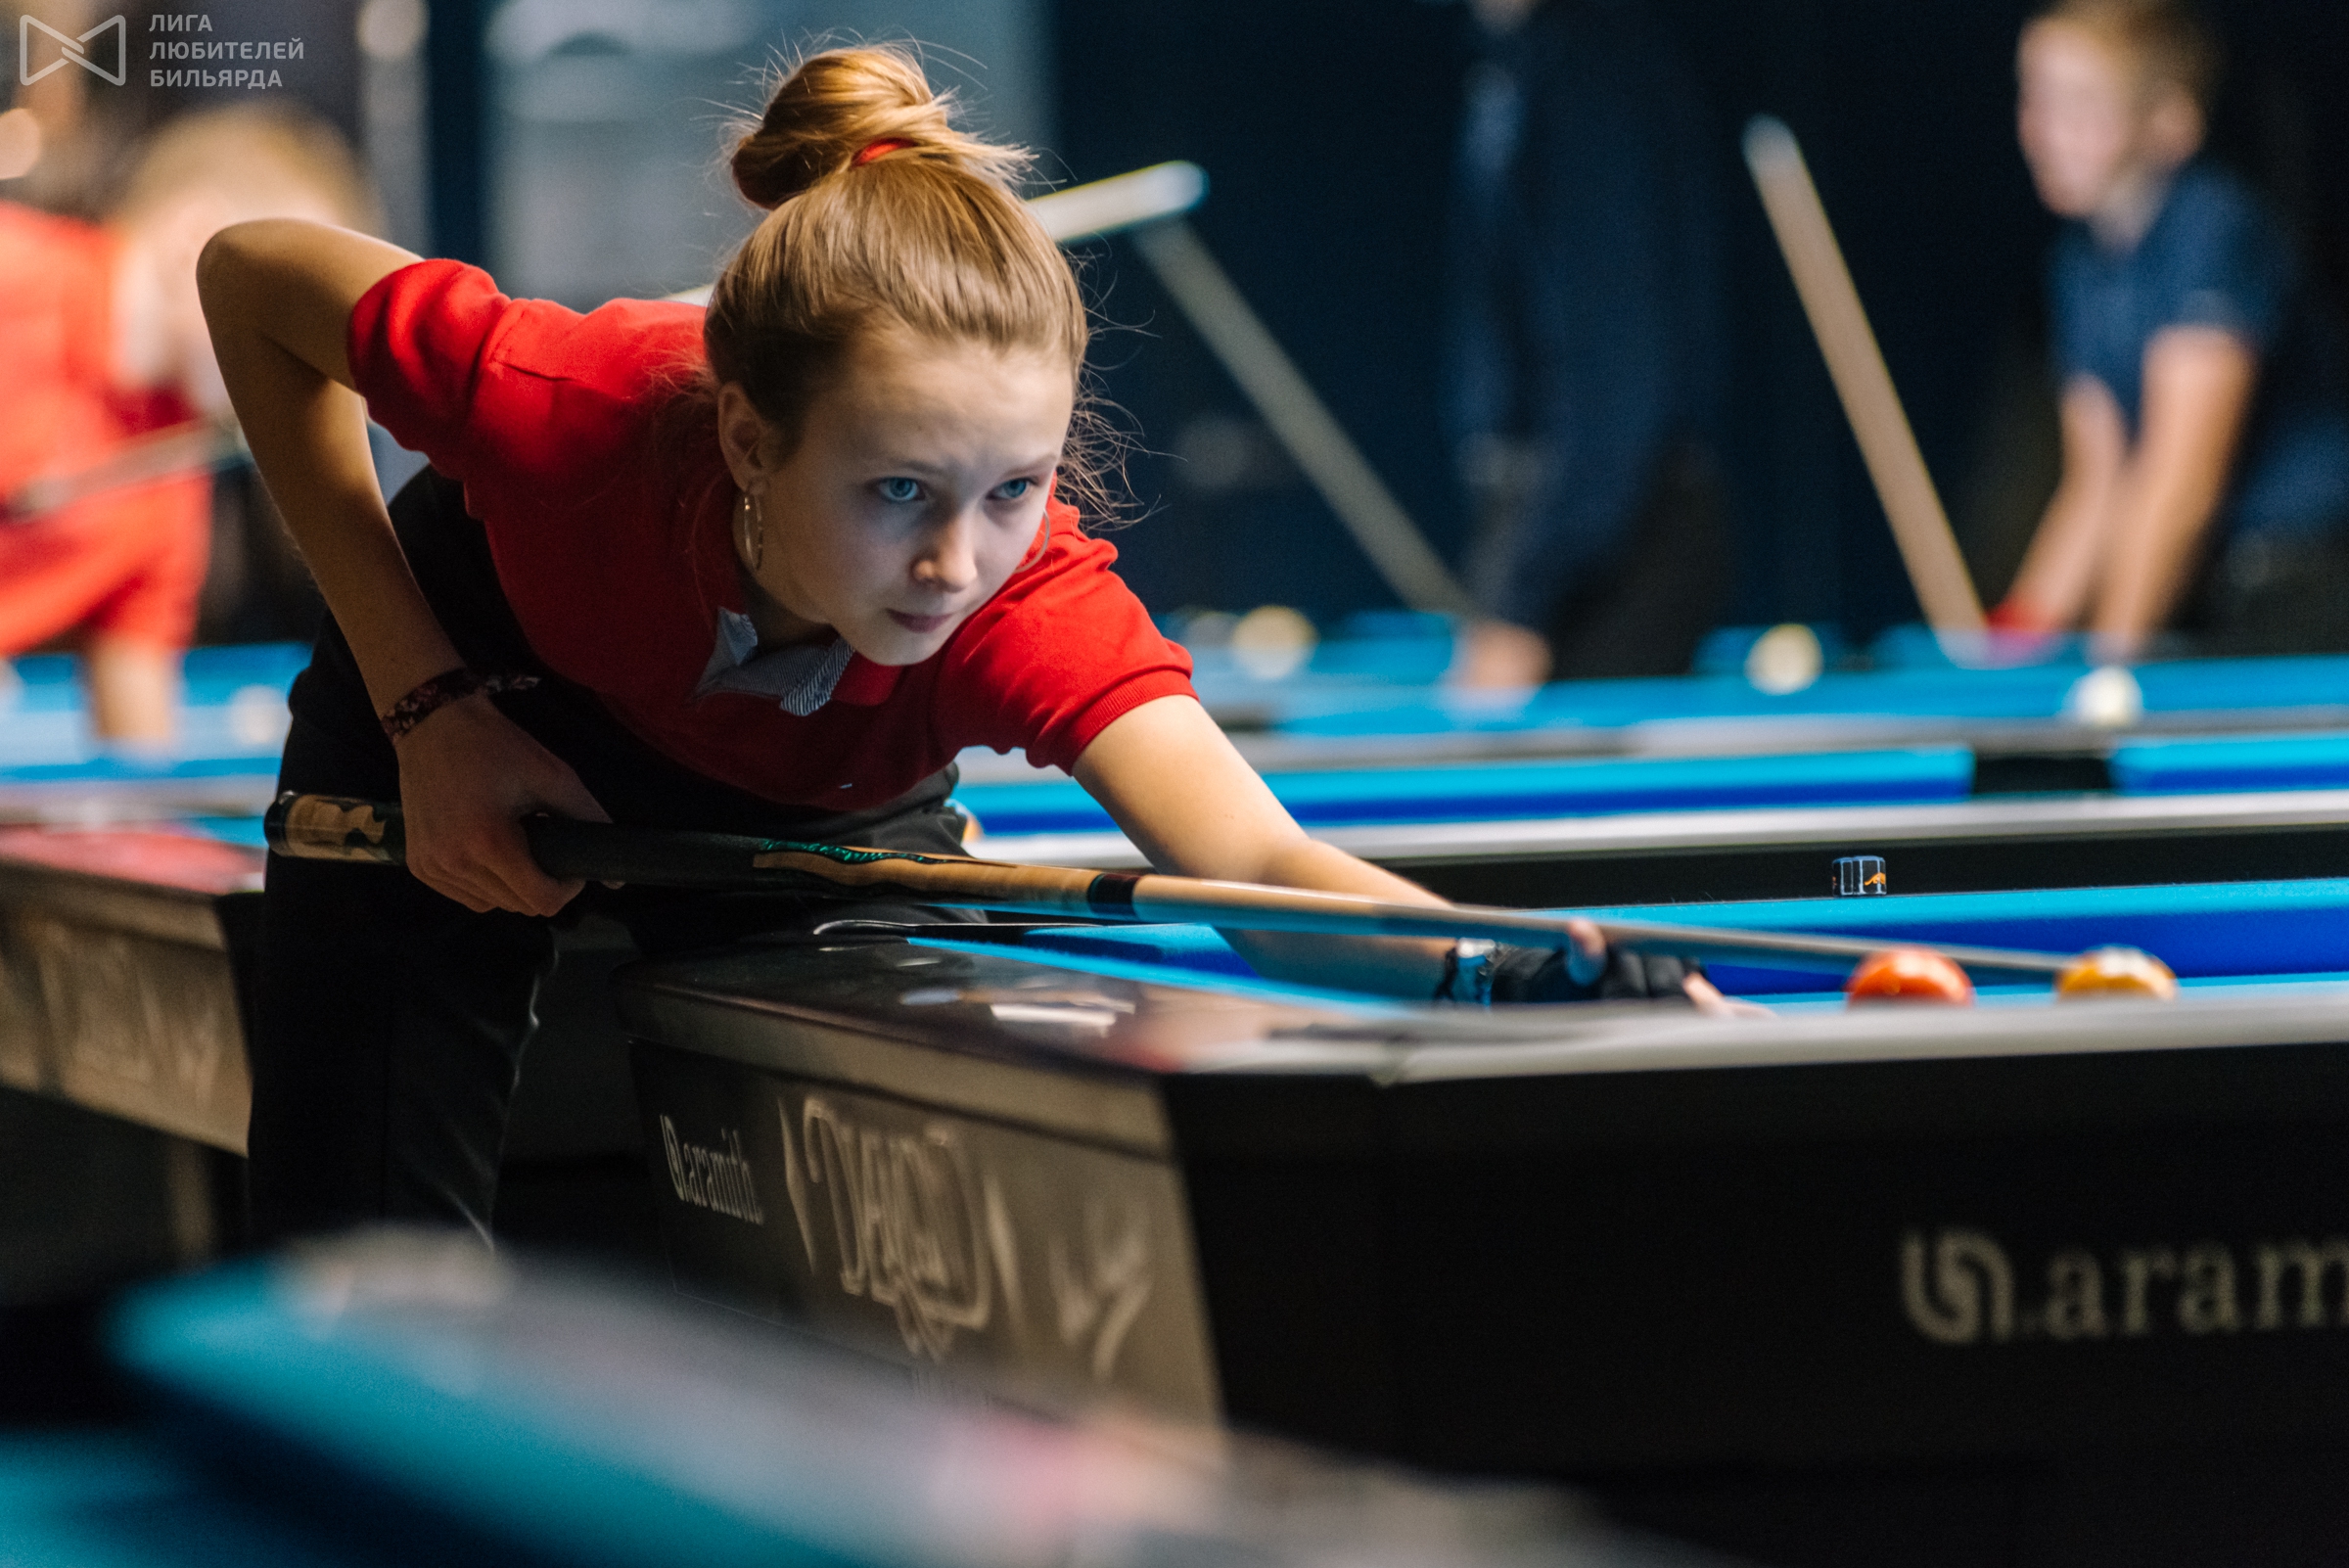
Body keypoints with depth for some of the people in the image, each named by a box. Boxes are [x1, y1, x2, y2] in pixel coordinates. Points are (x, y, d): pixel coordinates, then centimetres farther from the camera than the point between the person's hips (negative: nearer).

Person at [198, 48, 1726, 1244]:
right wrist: (424, 702, -25)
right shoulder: (565, 407, -42)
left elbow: (1254, 858, -59)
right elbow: (256, 276, -21)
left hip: (817, 821, 1)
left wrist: (1496, 959, -82)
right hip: (495, 697, -1)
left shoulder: (1034, 602, -41)